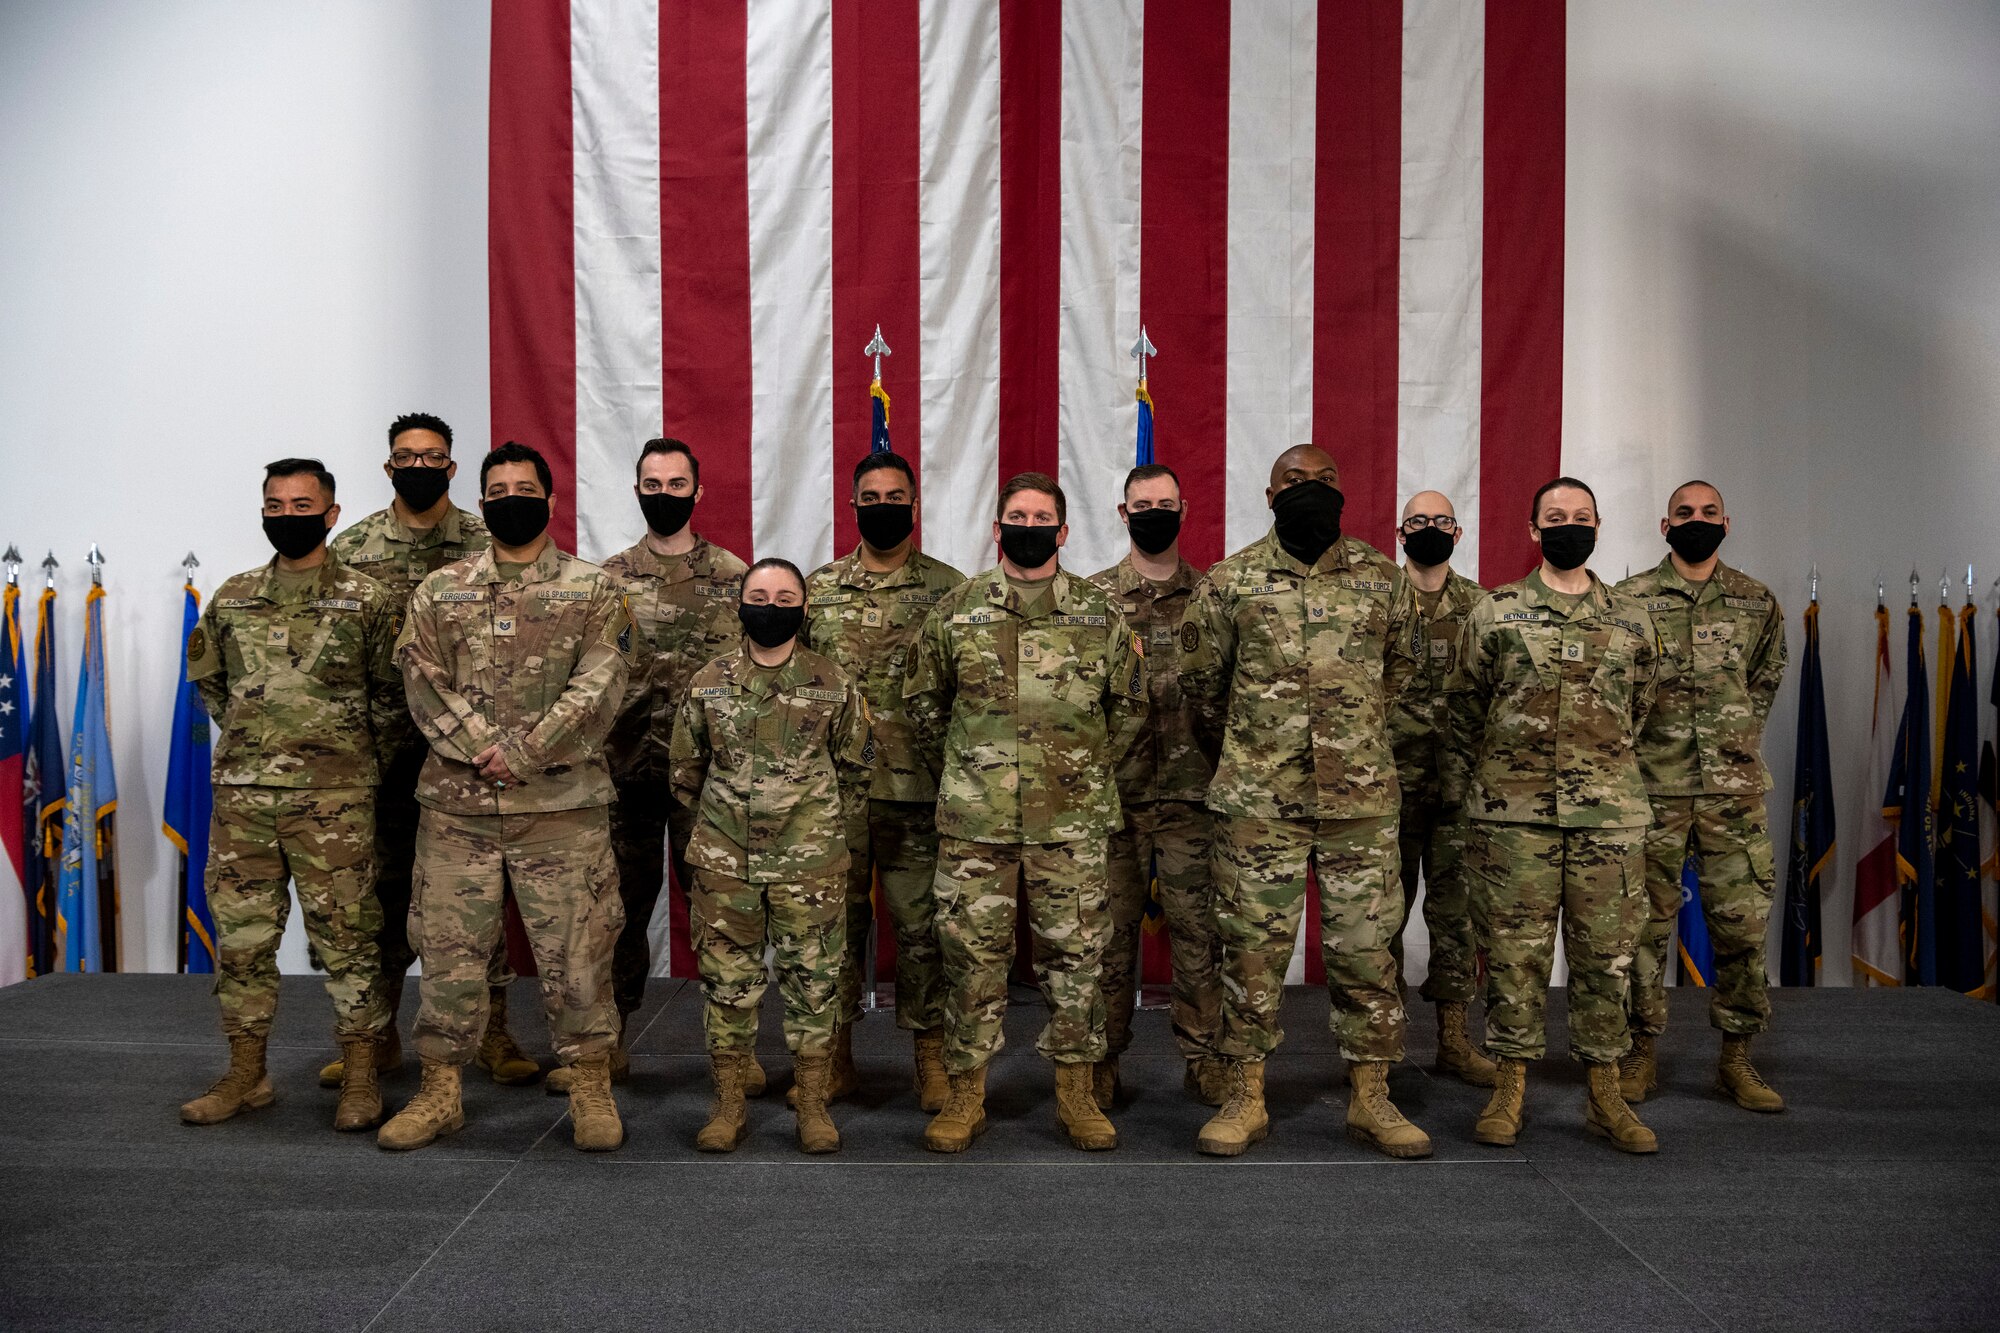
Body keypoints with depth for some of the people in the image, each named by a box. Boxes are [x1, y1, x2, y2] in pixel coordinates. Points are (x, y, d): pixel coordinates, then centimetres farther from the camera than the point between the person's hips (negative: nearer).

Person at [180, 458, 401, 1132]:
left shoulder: (367, 599, -2)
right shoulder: (232, 599, 10)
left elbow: (393, 694, 3)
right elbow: (208, 679, 23)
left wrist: (361, 756, 3)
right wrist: (251, 737, 16)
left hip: (334, 799, -4)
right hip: (241, 795, 4)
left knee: (346, 934, 0)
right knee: (241, 934, 9)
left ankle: (360, 1077, 10)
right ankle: (246, 1075, 22)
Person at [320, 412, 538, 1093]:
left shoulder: (490, 544, 2)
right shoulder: (351, 548, 6)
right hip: (384, 748, 1)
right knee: (384, 888, 9)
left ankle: (491, 1030, 16)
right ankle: (377, 1032, 21)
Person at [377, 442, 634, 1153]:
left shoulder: (593, 589, 4)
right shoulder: (439, 591, 11)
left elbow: (598, 686, -7)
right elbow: (424, 682, 0)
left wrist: (522, 751, -16)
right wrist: (484, 748, -15)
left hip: (563, 803, -2)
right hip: (455, 805, 2)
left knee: (577, 950, 2)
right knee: (449, 949, 8)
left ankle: (591, 1090, 17)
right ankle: (439, 1092, 23)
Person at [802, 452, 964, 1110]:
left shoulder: (948, 589, 3)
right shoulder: (818, 588, 10)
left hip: (916, 788, -2)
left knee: (921, 924, 4)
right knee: (837, 920, 9)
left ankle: (931, 1056, 16)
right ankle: (836, 1051, 23)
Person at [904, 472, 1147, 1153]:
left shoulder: (1099, 614, 3)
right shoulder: (956, 610, 3)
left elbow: (1129, 705, 13)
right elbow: (923, 701, 14)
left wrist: (1087, 768, 10)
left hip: (1072, 819, 0)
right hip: (974, 819, 0)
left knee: (1075, 952, 7)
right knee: (972, 952, 5)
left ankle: (1076, 1091, 21)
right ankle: (966, 1093, 18)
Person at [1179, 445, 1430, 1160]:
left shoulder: (1380, 575, 7)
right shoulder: (1228, 582, 1)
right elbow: (1202, 680, 11)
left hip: (1362, 798, 2)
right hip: (1258, 801, -1)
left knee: (1367, 946, 6)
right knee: (1254, 947, 5)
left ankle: (1370, 1099, 19)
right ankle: (1245, 1098, 17)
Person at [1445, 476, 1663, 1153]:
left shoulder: (1631, 619, 10)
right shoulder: (1494, 612, 4)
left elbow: (1640, 709, 18)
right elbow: (1463, 710, 7)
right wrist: (1462, 794, 7)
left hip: (1609, 815, 2)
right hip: (1513, 814, -2)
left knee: (1605, 953, 6)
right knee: (1514, 952, 2)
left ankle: (1604, 1095, 18)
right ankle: (1508, 1092, 14)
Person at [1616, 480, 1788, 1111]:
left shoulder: (1757, 602, 8)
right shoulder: (1628, 600, 1)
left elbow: (1765, 680, 18)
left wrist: (1736, 740, 11)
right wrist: (1651, 740, 2)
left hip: (1735, 787, 2)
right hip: (1652, 788, -2)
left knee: (1743, 924, 3)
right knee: (1646, 924, 3)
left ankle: (1736, 1058, 16)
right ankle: (1641, 1053, 15)